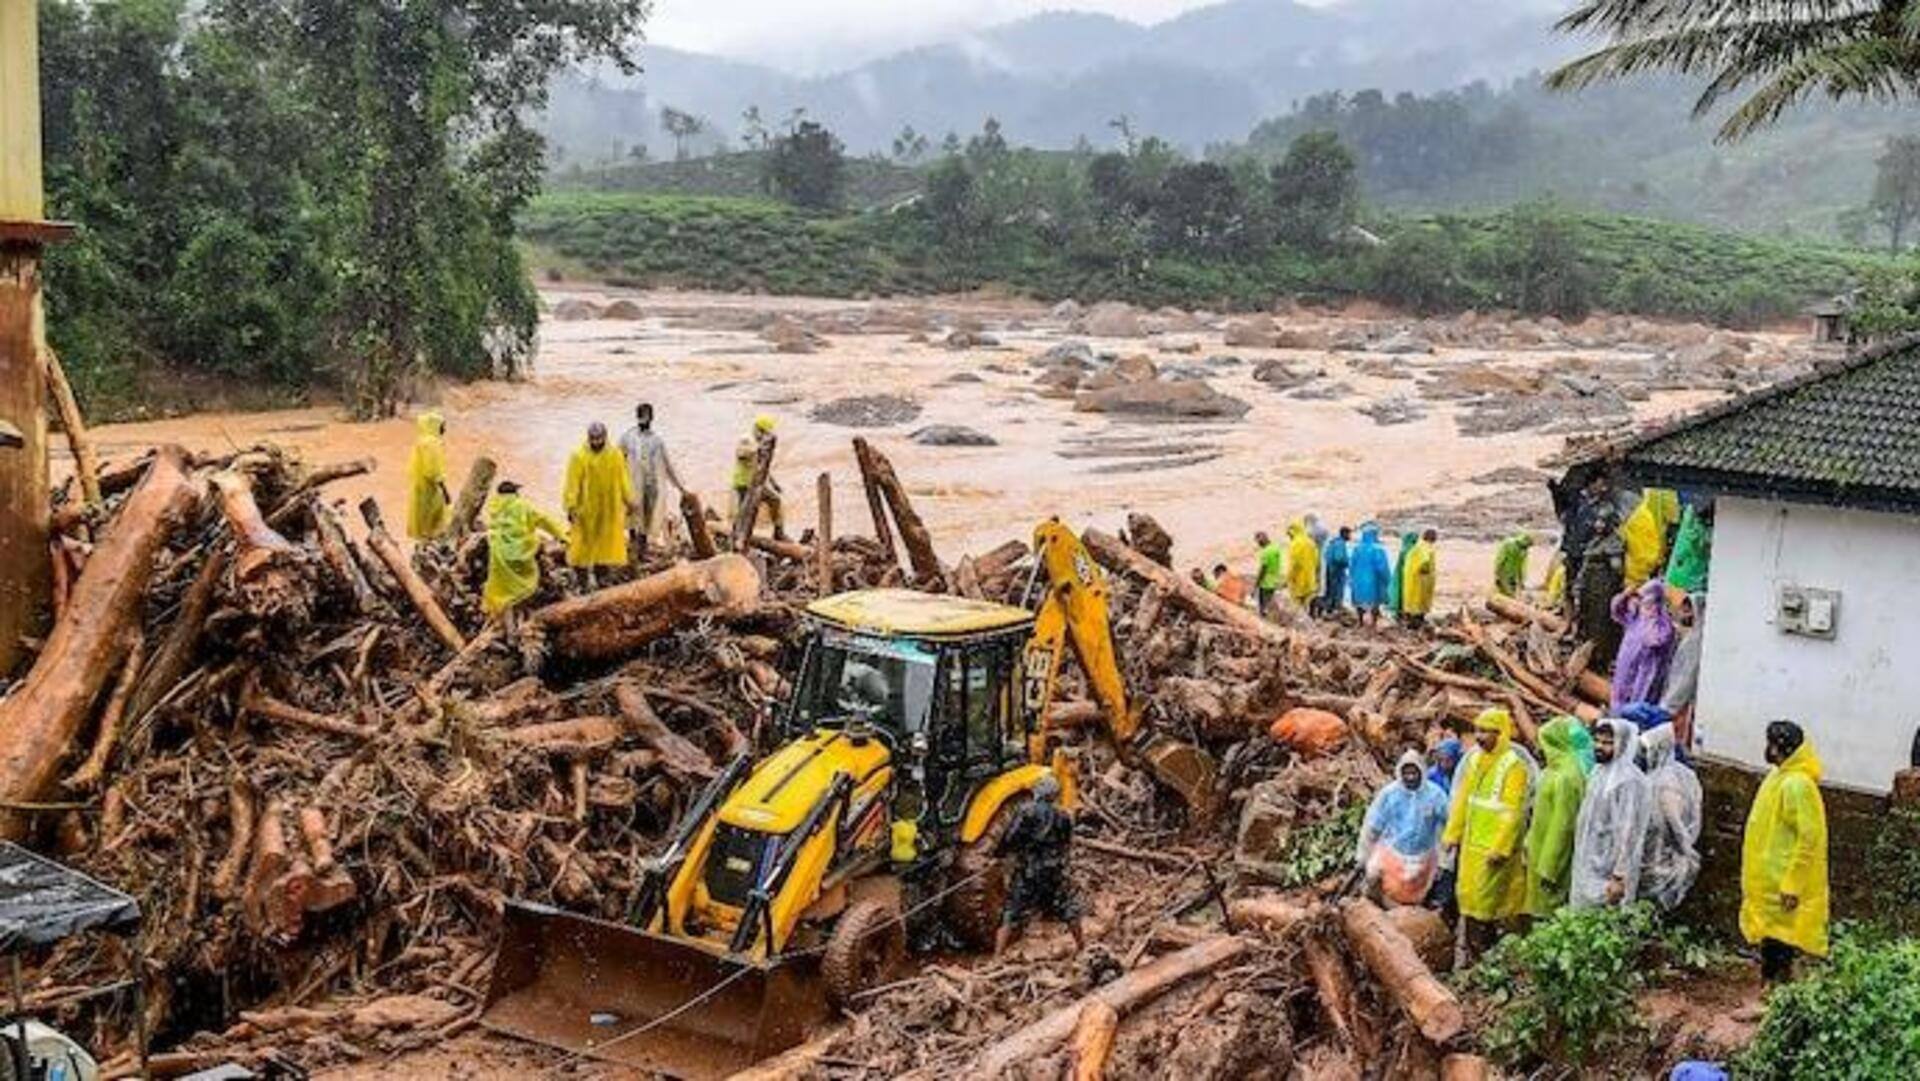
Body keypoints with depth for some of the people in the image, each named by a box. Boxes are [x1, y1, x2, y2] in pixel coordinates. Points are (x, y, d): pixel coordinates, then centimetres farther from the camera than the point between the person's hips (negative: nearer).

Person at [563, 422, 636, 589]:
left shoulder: (616, 456, 1)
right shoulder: (579, 457, -9)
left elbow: (623, 481, 6)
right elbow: (572, 483, -10)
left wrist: (629, 501, 6)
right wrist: (571, 506, -15)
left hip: (610, 507, 3)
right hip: (587, 507, -3)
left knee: (607, 540, 6)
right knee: (588, 541, -1)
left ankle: (600, 571, 16)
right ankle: (590, 574, 4)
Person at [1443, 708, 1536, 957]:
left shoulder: (1514, 764, -13)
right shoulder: (1475, 758, 9)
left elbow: (1513, 812, -17)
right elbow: (1462, 799, 15)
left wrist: (1500, 849, -20)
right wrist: (1453, 833, 13)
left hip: (1495, 846, -7)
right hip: (1471, 843, 7)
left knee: (1486, 900, -4)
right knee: (1468, 896, 11)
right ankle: (1472, 954, 20)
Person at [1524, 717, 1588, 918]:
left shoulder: (1566, 777, -20)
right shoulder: (1554, 771, 9)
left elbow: (1562, 826, -21)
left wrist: (1548, 869, -19)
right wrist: (1529, 844, 18)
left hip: (1552, 856, -9)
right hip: (1541, 852, 9)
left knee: (1547, 908, -2)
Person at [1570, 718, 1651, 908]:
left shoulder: (1629, 780, -17)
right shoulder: (1599, 774, 10)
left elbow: (1628, 832, -19)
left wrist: (1618, 877, -21)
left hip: (1607, 873, -8)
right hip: (1587, 868, 8)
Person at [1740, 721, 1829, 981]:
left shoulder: (1798, 785, -19)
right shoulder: (1780, 777, 11)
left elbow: (1808, 838, -22)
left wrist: (1791, 884, -23)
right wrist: (1752, 877, 21)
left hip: (1782, 884, -9)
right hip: (1768, 881, 9)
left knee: (1778, 941, -3)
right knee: (1768, 940, 15)